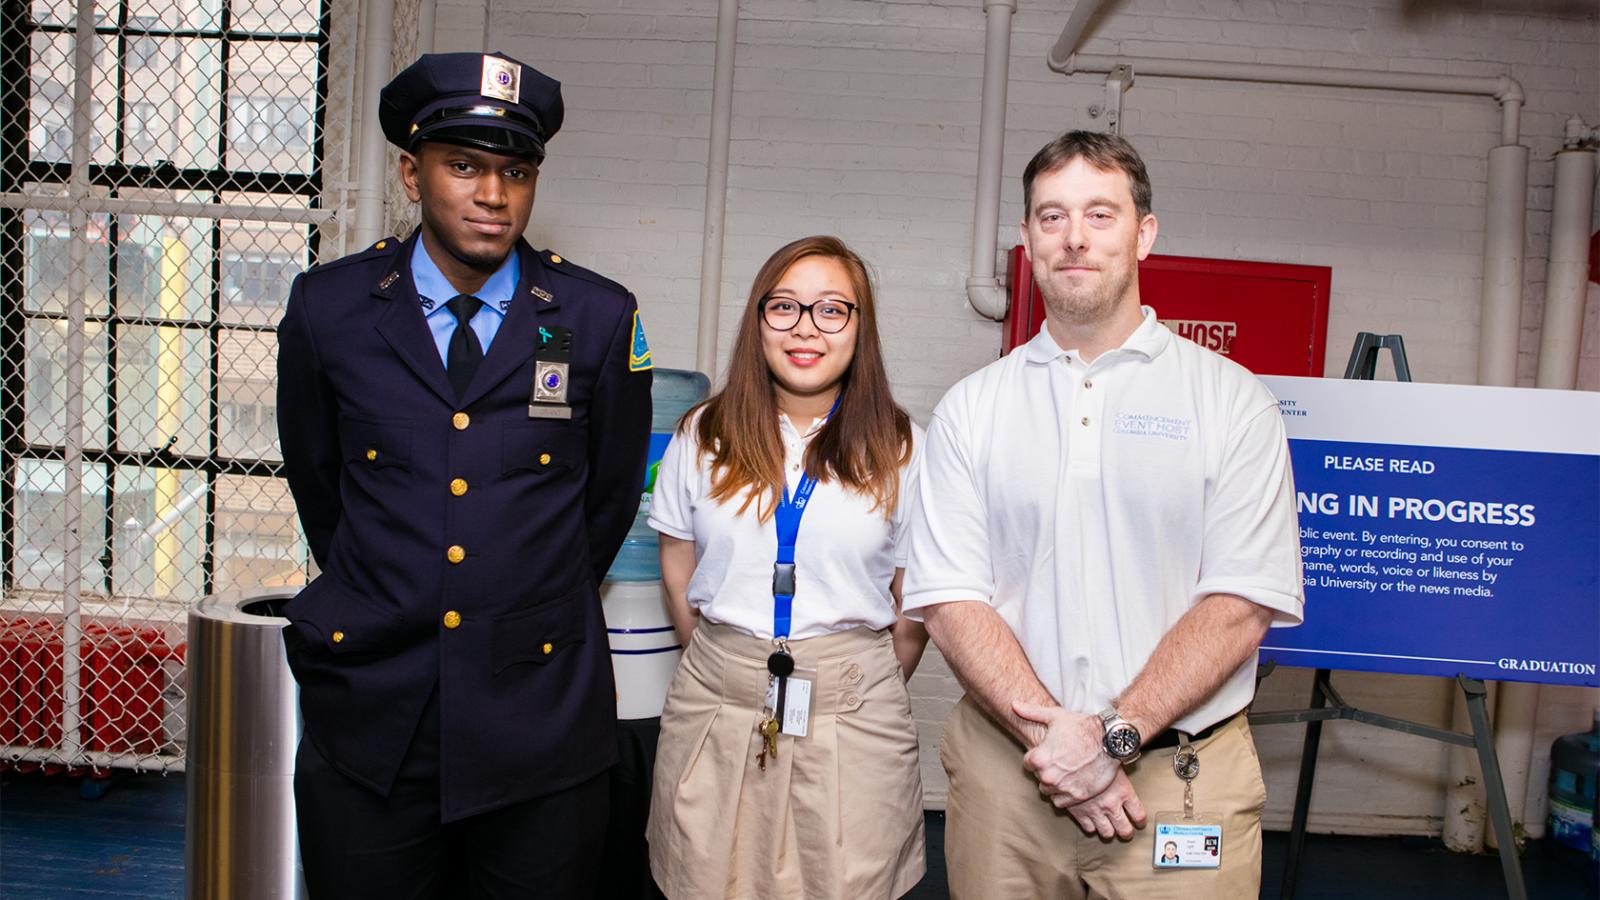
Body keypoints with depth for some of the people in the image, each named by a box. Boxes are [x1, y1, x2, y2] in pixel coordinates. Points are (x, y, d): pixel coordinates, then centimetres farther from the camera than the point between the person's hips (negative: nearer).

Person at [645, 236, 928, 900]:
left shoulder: (900, 450, -1)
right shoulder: (704, 436, 4)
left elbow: (916, 604, 4)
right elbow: (678, 572, 11)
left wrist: (871, 693, 7)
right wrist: (731, 669, 12)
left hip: (852, 715, -1)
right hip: (714, 708, 2)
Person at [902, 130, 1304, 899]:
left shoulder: (1231, 399, 0)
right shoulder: (969, 409, 4)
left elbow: (1244, 603, -7)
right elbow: (950, 602, -3)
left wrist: (1114, 736, -15)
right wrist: (1052, 733, -15)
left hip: (1182, 774, -1)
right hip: (1006, 770, 2)